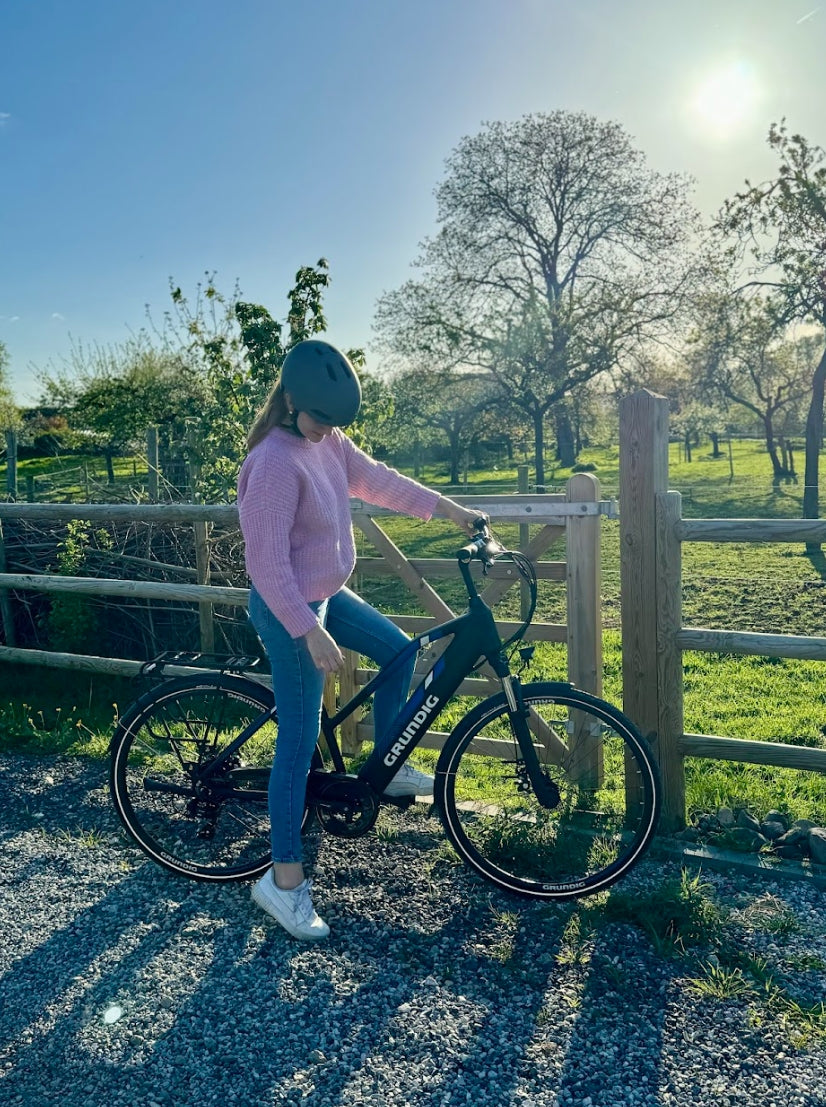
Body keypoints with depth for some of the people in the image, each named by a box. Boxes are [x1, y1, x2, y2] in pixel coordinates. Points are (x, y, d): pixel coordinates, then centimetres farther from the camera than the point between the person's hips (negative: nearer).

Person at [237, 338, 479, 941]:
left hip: (327, 595, 9)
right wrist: (310, 631, -28)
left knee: (400, 653, 18)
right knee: (299, 740, -2)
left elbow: (377, 479, 12)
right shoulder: (275, 462, -27)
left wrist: (448, 508, 11)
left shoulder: (328, 441, 0)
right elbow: (268, 561, -27)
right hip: (289, 611, -9)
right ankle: (284, 879, 12)